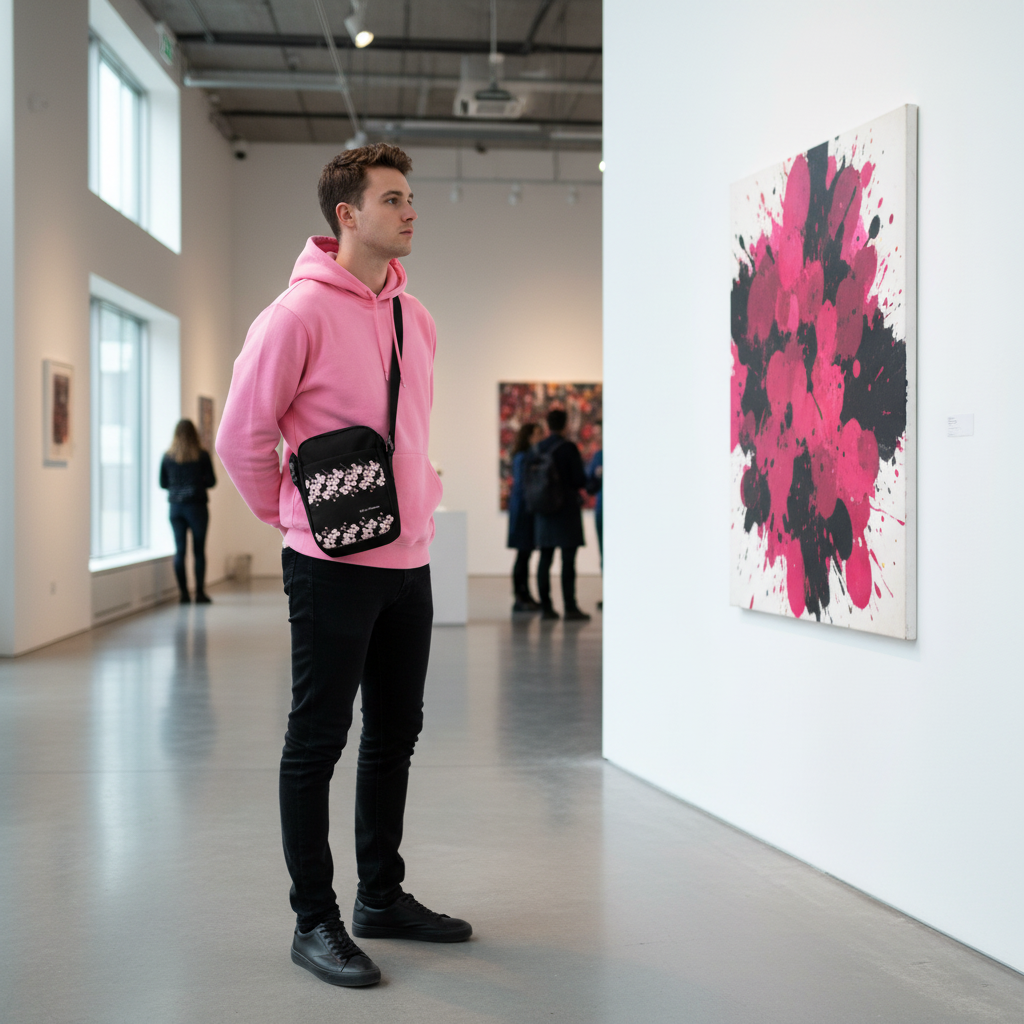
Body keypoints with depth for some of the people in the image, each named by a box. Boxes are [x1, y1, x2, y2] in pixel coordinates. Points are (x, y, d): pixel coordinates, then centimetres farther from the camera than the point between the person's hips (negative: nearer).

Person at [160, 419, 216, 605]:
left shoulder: (168, 456, 2)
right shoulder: (201, 455, -4)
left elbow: (163, 483, 8)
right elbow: (211, 481, -1)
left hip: (175, 507, 2)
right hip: (196, 505, -2)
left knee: (179, 550, 5)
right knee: (199, 550, 3)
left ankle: (183, 593, 5)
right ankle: (200, 592, 3)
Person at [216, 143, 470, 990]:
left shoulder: (415, 318, 11)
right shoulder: (300, 313, -12)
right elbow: (241, 436, -9)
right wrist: (292, 512, 0)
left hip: (410, 561, 8)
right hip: (332, 565, -8)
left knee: (395, 735, 15)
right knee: (317, 742, 2)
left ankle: (382, 896, 30)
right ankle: (315, 921, 13)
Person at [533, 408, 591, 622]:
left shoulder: (537, 449, 4)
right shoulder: (569, 448, -12)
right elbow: (580, 480, -12)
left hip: (544, 513, 5)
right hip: (567, 511, -5)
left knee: (545, 560, 8)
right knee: (568, 561, -4)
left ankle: (546, 607, 10)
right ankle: (570, 608, -4)